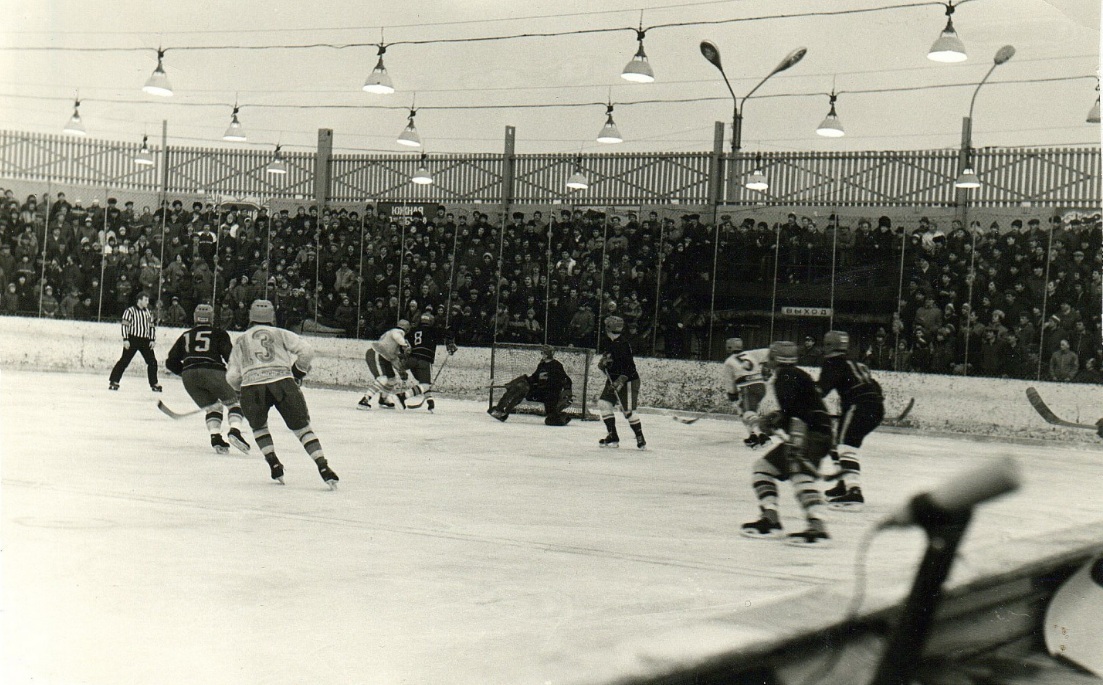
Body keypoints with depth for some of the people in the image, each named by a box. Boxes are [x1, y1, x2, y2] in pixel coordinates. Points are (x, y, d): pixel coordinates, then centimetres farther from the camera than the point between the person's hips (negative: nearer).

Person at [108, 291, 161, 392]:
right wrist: (125, 339, -15)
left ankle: (154, 384, 15)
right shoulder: (130, 311, -5)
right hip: (133, 339, -5)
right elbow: (125, 325, -9)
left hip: (145, 340, 6)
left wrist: (152, 340, 7)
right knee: (125, 360, -8)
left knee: (152, 361, 4)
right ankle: (114, 381, -4)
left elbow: (152, 326, 17)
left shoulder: (148, 313, 13)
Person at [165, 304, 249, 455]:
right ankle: (234, 431, -13)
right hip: (213, 372, -3)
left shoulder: (185, 336, 26)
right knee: (233, 403, 12)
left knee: (212, 407, 18)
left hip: (189, 376, 3)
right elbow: (230, 356, 1)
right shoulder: (218, 334, 15)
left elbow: (171, 363, 24)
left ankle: (215, 437, -4)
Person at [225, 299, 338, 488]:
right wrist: (299, 371, 22)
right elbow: (306, 351, 8)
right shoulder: (281, 334, 21)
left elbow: (232, 377, 17)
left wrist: (243, 388, 36)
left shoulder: (241, 340, 24)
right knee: (302, 426, 9)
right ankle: (323, 467, -6)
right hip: (282, 382, -1)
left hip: (251, 386, 1)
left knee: (258, 426, 28)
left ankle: (274, 464, 13)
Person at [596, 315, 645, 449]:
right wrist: (602, 362, -6)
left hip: (629, 380, -7)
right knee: (603, 404, -2)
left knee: (628, 410, -9)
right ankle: (613, 437, 4)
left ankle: (640, 438, 7)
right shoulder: (605, 342, 2)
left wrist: (620, 381, -33)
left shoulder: (623, 344, -21)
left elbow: (629, 367, -25)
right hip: (613, 379, 7)